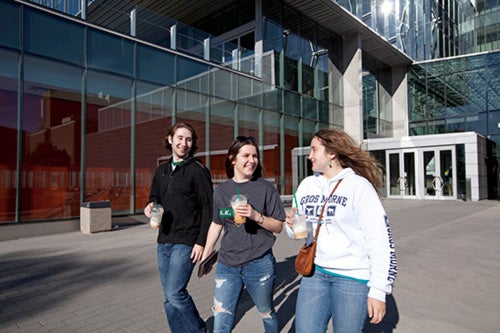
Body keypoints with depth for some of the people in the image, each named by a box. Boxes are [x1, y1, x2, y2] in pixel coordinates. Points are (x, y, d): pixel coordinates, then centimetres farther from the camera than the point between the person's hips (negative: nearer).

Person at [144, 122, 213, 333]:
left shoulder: (198, 170, -7)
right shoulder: (161, 170, 11)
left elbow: (208, 208, -9)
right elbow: (154, 196, 20)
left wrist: (201, 242, -14)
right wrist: (150, 205, -4)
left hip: (186, 242, -6)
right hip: (163, 241, 6)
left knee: (174, 293, -10)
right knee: (170, 297, 11)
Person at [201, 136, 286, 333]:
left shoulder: (265, 188, -6)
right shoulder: (221, 191, 3)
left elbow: (278, 226, -6)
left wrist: (256, 215, -22)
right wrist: (206, 254, 15)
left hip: (259, 264, -2)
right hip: (226, 264, 3)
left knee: (266, 313, 18)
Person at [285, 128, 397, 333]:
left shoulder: (359, 186, -10)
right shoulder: (307, 185, 5)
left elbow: (380, 240, -11)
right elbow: (296, 232, 14)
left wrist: (378, 290, -12)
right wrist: (291, 225, -9)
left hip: (353, 277, -4)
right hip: (316, 272, 5)